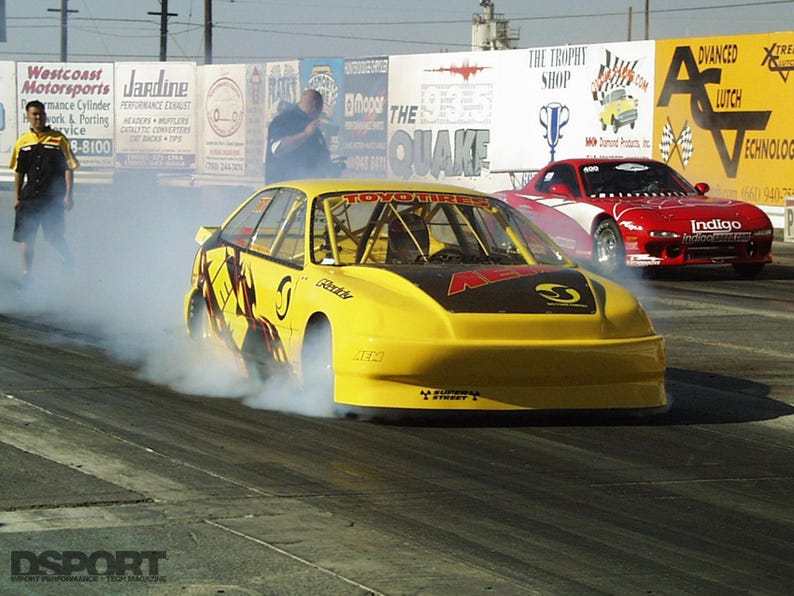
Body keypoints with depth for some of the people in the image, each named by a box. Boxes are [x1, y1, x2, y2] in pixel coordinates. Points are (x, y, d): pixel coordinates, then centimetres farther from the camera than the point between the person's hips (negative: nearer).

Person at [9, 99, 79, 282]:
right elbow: (18, 172, 15)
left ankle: (68, 263, 25)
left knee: (55, 237, -3)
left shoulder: (58, 139, 0)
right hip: (29, 197, 3)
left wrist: (68, 195, -7)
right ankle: (26, 274, 11)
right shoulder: (23, 141, 9)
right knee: (26, 239, 2)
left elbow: (69, 168, 0)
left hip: (53, 198, -3)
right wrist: (17, 198, 11)